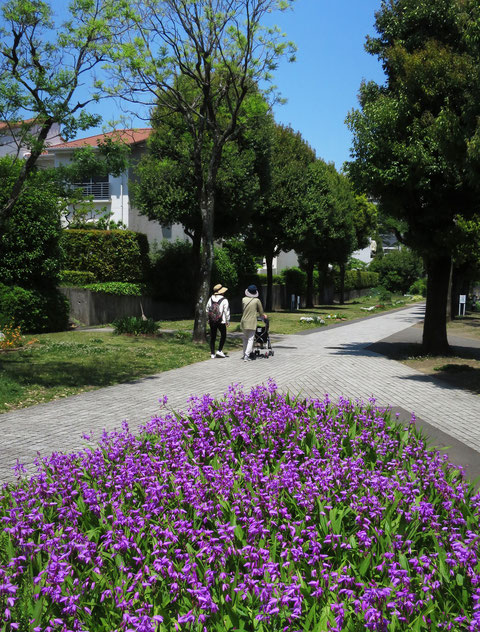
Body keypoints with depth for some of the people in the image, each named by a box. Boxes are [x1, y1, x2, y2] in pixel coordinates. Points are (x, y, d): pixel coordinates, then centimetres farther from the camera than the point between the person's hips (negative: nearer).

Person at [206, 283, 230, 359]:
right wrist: (228, 321, 1)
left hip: (212, 321, 4)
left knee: (212, 337, 9)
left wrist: (208, 319, 20)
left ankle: (212, 353, 9)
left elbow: (207, 310, 11)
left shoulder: (210, 299, 5)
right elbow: (227, 311, -8)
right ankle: (219, 351, 3)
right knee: (223, 335, 12)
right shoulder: (224, 300, -9)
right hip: (221, 321, -4)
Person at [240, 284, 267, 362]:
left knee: (245, 338, 16)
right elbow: (261, 312, 4)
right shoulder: (257, 300, -4)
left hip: (243, 322, 3)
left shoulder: (244, 299, 4)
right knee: (250, 339, -2)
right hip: (252, 322, -3)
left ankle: (245, 355, 18)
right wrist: (263, 316, 27)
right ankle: (246, 356, -13)